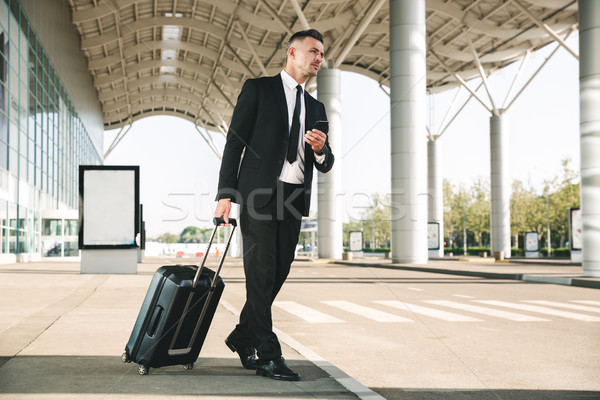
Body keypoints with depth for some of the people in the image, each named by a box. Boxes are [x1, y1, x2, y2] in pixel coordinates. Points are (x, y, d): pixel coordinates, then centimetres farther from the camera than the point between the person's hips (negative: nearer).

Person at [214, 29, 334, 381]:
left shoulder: (316, 108, 20)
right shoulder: (259, 89, 5)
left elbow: (326, 166, 16)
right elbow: (235, 141, -1)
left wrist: (321, 149, -8)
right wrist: (226, 193, -10)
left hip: (295, 199, 6)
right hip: (260, 193, -5)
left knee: (278, 275, 8)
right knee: (261, 276, -6)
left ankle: (242, 339, 25)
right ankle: (268, 356, -1)